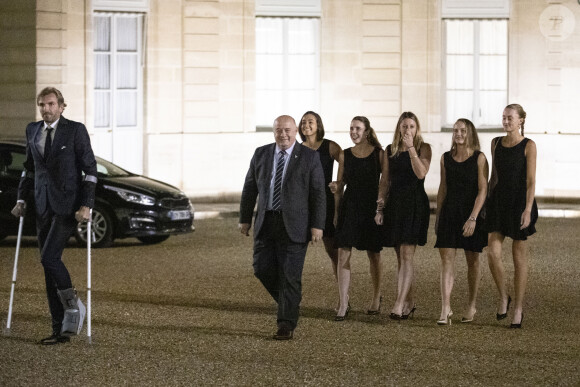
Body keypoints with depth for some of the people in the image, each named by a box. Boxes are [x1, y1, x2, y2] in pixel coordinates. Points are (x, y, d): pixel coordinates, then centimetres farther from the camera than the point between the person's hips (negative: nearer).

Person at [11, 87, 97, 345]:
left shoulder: (75, 130, -6)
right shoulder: (32, 131, 10)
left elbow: (90, 169, -6)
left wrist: (86, 205, -13)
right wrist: (21, 199, 12)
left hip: (67, 206, -6)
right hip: (43, 207, 6)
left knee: (49, 257, -19)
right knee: (49, 265, 4)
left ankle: (73, 306, 3)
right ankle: (60, 329, 9)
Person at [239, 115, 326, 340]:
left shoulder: (309, 157, -3)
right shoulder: (261, 154, 8)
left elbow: (318, 193, -4)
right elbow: (250, 188, 12)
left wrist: (317, 225, -9)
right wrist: (244, 219, 10)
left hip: (294, 225, -4)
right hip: (266, 222, 4)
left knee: (290, 275, -4)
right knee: (262, 268, 0)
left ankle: (287, 326, 2)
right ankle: (288, 301, 26)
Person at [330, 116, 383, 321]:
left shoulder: (378, 154, 0)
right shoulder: (345, 155, 7)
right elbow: (340, 184, 14)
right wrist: (335, 187, -9)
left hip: (371, 207, -2)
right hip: (349, 206, 2)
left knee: (374, 256, 9)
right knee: (343, 254, -8)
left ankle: (376, 298, 27)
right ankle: (343, 304, -9)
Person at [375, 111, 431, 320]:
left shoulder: (423, 148, 0)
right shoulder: (390, 150, 11)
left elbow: (421, 173, -16)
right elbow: (384, 181, 12)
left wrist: (411, 148, -16)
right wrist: (380, 207, 6)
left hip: (415, 203, -5)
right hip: (394, 203, 5)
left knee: (406, 255, -11)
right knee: (401, 257, 8)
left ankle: (399, 304, -16)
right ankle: (409, 302, 18)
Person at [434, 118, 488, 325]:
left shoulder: (479, 158, -6)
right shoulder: (446, 158, 7)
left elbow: (482, 190, -10)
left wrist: (473, 218, -18)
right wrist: (437, 216, 13)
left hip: (472, 214, -3)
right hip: (449, 213, 3)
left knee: (472, 261, 8)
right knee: (446, 260, -7)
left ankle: (471, 306, 22)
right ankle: (445, 309, -12)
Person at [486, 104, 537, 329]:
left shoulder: (528, 146, -6)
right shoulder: (496, 143, 9)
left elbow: (531, 181, -11)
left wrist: (528, 209, -20)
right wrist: (488, 203, 15)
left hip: (519, 201, -4)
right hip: (498, 200, 4)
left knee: (519, 257, 2)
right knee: (492, 253, -10)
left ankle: (518, 308, 11)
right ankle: (503, 297, 11)